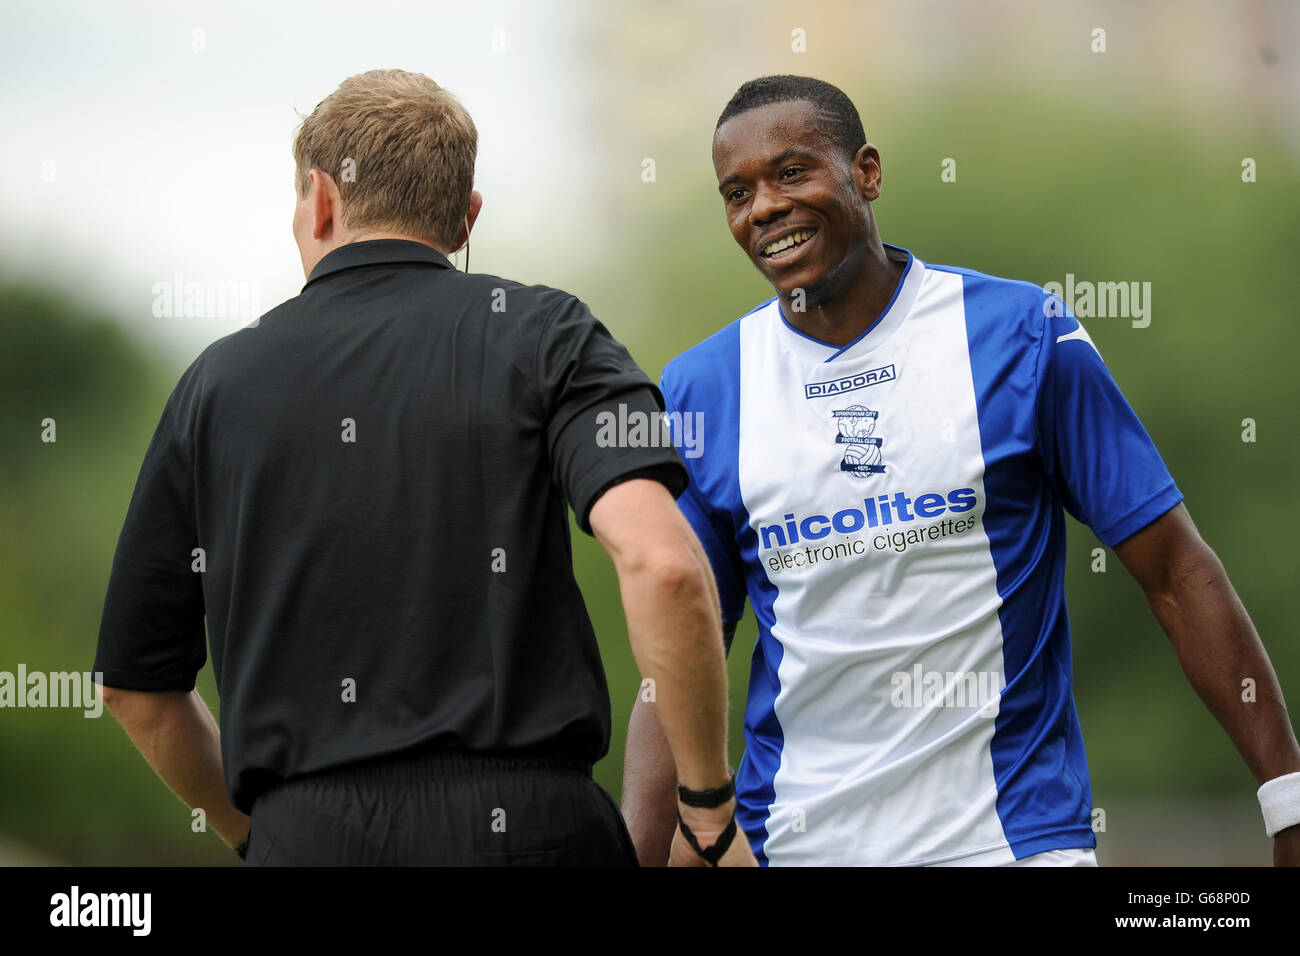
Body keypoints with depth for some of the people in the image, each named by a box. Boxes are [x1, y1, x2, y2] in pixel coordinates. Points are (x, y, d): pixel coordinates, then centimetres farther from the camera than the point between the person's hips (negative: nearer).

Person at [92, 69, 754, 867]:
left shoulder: (218, 384, 12)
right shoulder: (539, 334, 5)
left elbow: (137, 688, 17)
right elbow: (662, 559, -13)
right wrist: (711, 814, -5)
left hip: (307, 836, 2)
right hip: (528, 821, -2)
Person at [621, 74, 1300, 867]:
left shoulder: (1023, 336, -5)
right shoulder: (700, 389, 2)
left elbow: (1179, 576, -4)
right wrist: (637, 854, -8)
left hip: (1013, 831, -2)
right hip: (798, 841, 3)